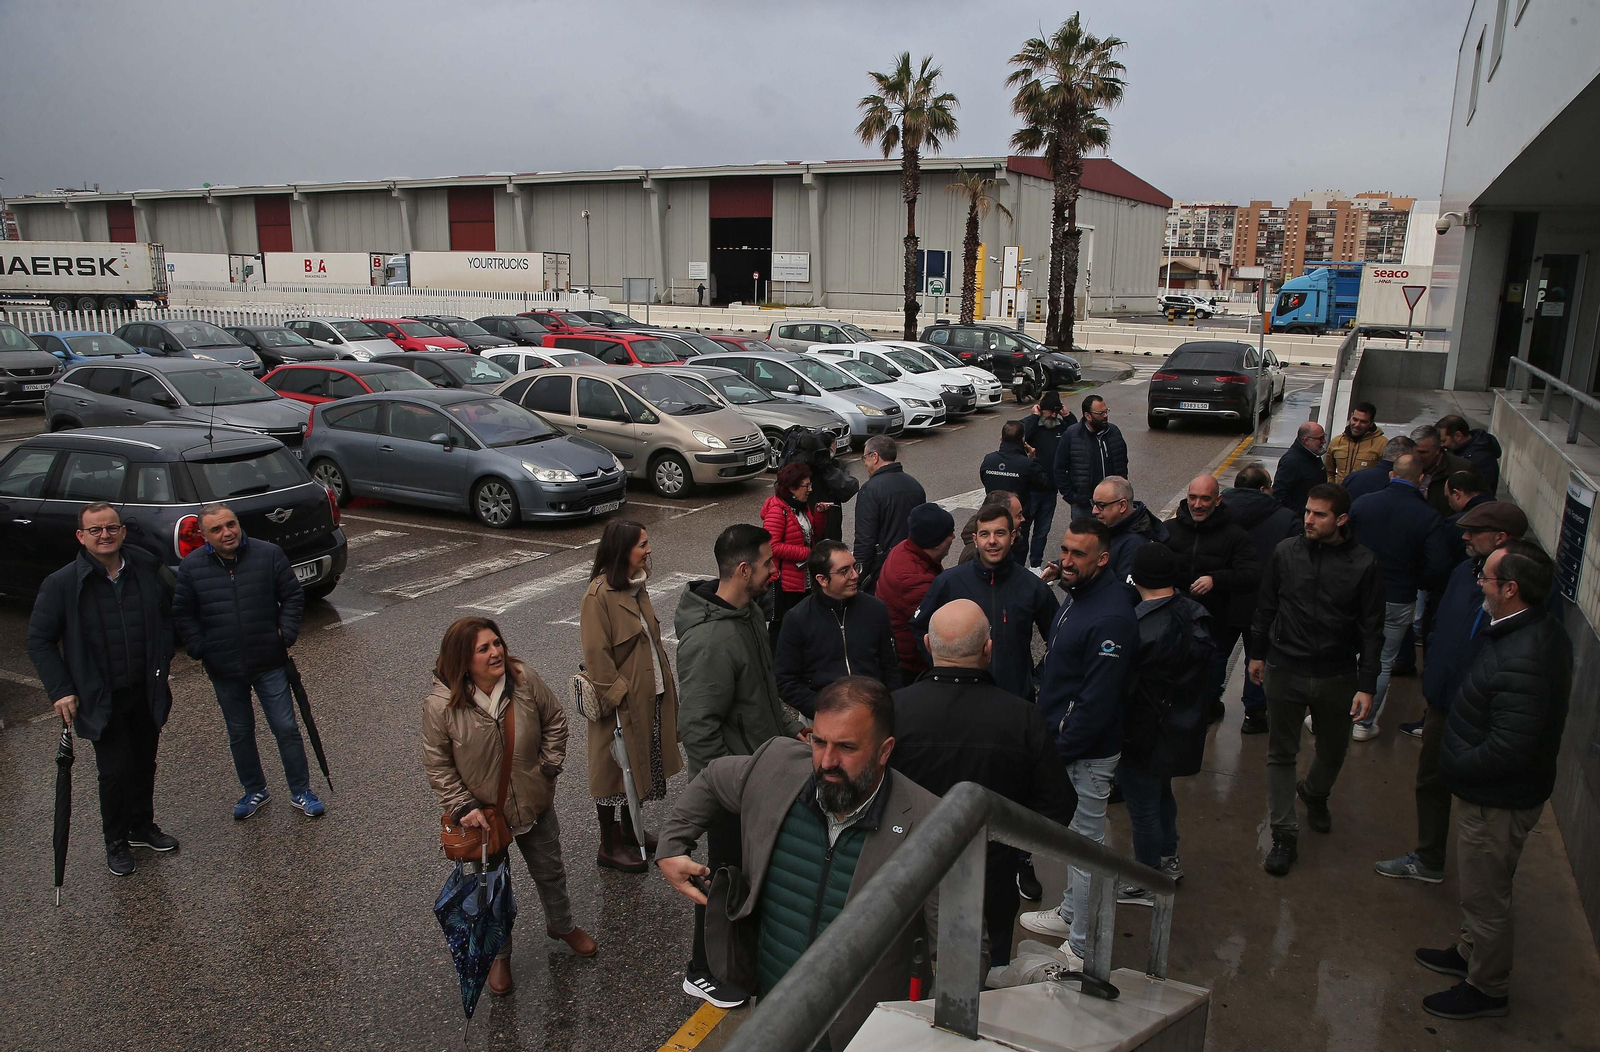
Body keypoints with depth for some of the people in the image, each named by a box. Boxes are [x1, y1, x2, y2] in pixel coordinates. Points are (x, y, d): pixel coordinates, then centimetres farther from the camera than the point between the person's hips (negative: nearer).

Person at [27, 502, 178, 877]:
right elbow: (39, 641, -4)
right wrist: (60, 690, -10)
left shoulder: (148, 571, -1)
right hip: (101, 699, -3)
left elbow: (168, 617, 15)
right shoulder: (62, 584, -10)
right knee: (115, 770, -1)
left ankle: (143, 827, 36)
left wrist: (162, 661, 7)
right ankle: (116, 842, 20)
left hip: (146, 692, 4)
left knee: (145, 764, 15)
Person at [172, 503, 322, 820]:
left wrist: (287, 636, -6)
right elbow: (182, 615, 6)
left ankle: (300, 791, 18)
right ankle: (254, 791, 33)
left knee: (286, 729, 3)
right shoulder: (191, 567, -3)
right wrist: (200, 650, -3)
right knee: (240, 734, 15)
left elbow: (293, 596, 2)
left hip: (270, 663, -1)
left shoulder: (269, 554, -6)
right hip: (224, 671, 2)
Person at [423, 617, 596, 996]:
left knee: (550, 871, 23)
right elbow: (437, 765, -12)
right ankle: (498, 954, 43)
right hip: (483, 812, -2)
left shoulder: (525, 680, -18)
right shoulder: (440, 705, -24)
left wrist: (550, 766, -5)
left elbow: (555, 721, -1)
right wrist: (462, 807, -17)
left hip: (534, 804, 2)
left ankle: (561, 926, 51)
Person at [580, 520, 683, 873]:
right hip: (621, 701, -9)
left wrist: (664, 680, 15)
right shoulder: (599, 594, -22)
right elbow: (597, 655, -22)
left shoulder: (636, 585, 6)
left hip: (647, 695, 9)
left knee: (639, 765, 20)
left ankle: (630, 831, 38)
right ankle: (608, 848, 21)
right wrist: (616, 695, -20)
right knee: (615, 768, 6)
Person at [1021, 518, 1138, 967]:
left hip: (1087, 753, -10)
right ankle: (1070, 914, 41)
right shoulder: (1080, 596, 7)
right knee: (1074, 835, 23)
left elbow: (1098, 700, -26)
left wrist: (1059, 748, -19)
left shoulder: (1110, 618, -26)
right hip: (1064, 744, 10)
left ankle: (1082, 947, 17)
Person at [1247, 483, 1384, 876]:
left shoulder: (1364, 565, -10)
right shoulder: (1285, 552, -5)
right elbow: (1265, 607, 7)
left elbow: (1371, 630, -5)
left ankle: (1315, 795, 49)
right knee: (1281, 754, 5)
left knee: (1333, 751, 18)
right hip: (1285, 671, 0)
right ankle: (1284, 836, 15)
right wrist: (1257, 653, 12)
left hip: (1337, 677, 0)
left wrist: (1366, 685, -8)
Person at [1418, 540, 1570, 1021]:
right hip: (1498, 792, 9)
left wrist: (1453, 768, -16)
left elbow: (1508, 748, -33)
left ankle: (1487, 989, 32)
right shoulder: (1542, 629, -2)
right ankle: (1471, 952, 48)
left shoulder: (1521, 661, -35)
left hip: (1499, 800, -9)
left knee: (1486, 895, 12)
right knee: (1480, 886, 28)